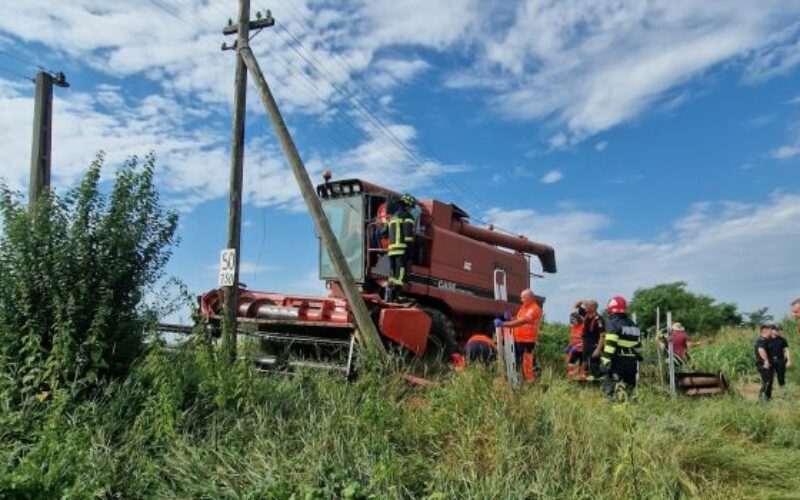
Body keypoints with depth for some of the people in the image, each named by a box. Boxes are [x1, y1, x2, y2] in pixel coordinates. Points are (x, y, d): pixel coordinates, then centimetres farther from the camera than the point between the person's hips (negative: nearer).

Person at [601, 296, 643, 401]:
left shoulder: (613, 324, -8)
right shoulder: (634, 326, 17)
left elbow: (610, 345, -17)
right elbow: (638, 346, 19)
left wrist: (606, 361, -17)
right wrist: (637, 360, 26)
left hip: (618, 361, -7)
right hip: (632, 362, 7)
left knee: (610, 388, -4)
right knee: (628, 390, 18)